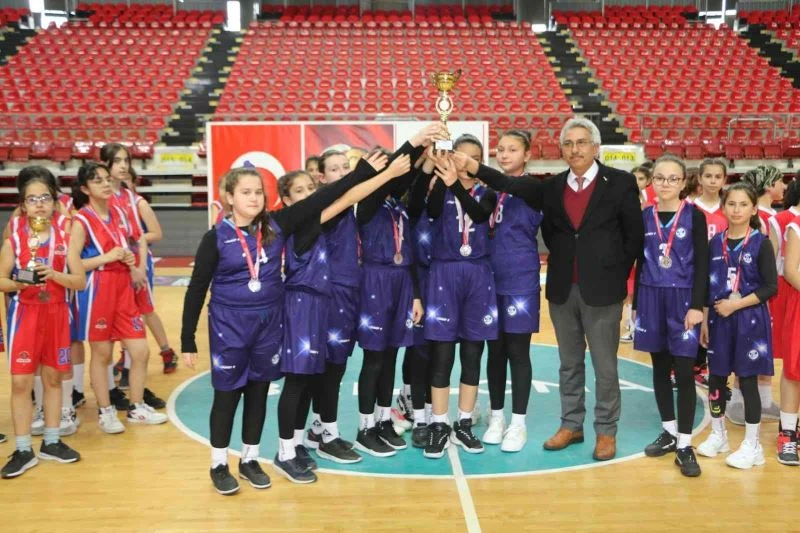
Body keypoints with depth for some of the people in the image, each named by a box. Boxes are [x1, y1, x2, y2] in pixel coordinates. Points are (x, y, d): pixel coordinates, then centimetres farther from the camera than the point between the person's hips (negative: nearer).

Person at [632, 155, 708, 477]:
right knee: (660, 367, 11)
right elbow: (641, 262, 9)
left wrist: (697, 305, -12)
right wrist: (637, 303, 8)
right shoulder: (645, 216, 5)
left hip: (683, 298, -3)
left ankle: (684, 444, 4)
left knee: (684, 370, -3)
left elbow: (701, 263, -5)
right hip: (651, 297, 3)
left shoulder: (694, 216, -3)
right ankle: (669, 431, 24)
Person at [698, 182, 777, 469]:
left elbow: (771, 287, -9)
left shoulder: (760, 243, -5)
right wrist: (704, 320, 5)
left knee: (748, 381, 1)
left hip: (749, 320, -4)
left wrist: (736, 305, -16)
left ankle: (752, 445, 14)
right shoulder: (716, 242, 6)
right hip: (718, 319, 4)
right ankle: (718, 435, 27)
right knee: (715, 379, 9)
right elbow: (707, 285, 9)